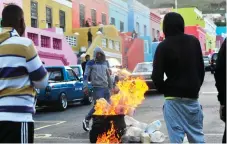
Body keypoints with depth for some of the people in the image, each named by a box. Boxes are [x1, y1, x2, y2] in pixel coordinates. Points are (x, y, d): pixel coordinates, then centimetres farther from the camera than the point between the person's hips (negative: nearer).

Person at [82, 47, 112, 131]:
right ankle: (86, 120, 3)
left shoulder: (105, 63, 17)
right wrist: (85, 87, -13)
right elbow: (86, 75, -4)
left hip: (106, 87, 6)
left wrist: (110, 86, 23)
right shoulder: (90, 63, 0)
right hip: (97, 87, -6)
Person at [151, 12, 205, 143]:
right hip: (192, 96, 4)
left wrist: (165, 91, 4)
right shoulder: (194, 41, 6)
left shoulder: (164, 46, -8)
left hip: (174, 98, -4)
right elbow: (201, 69, 11)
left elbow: (157, 77, -13)